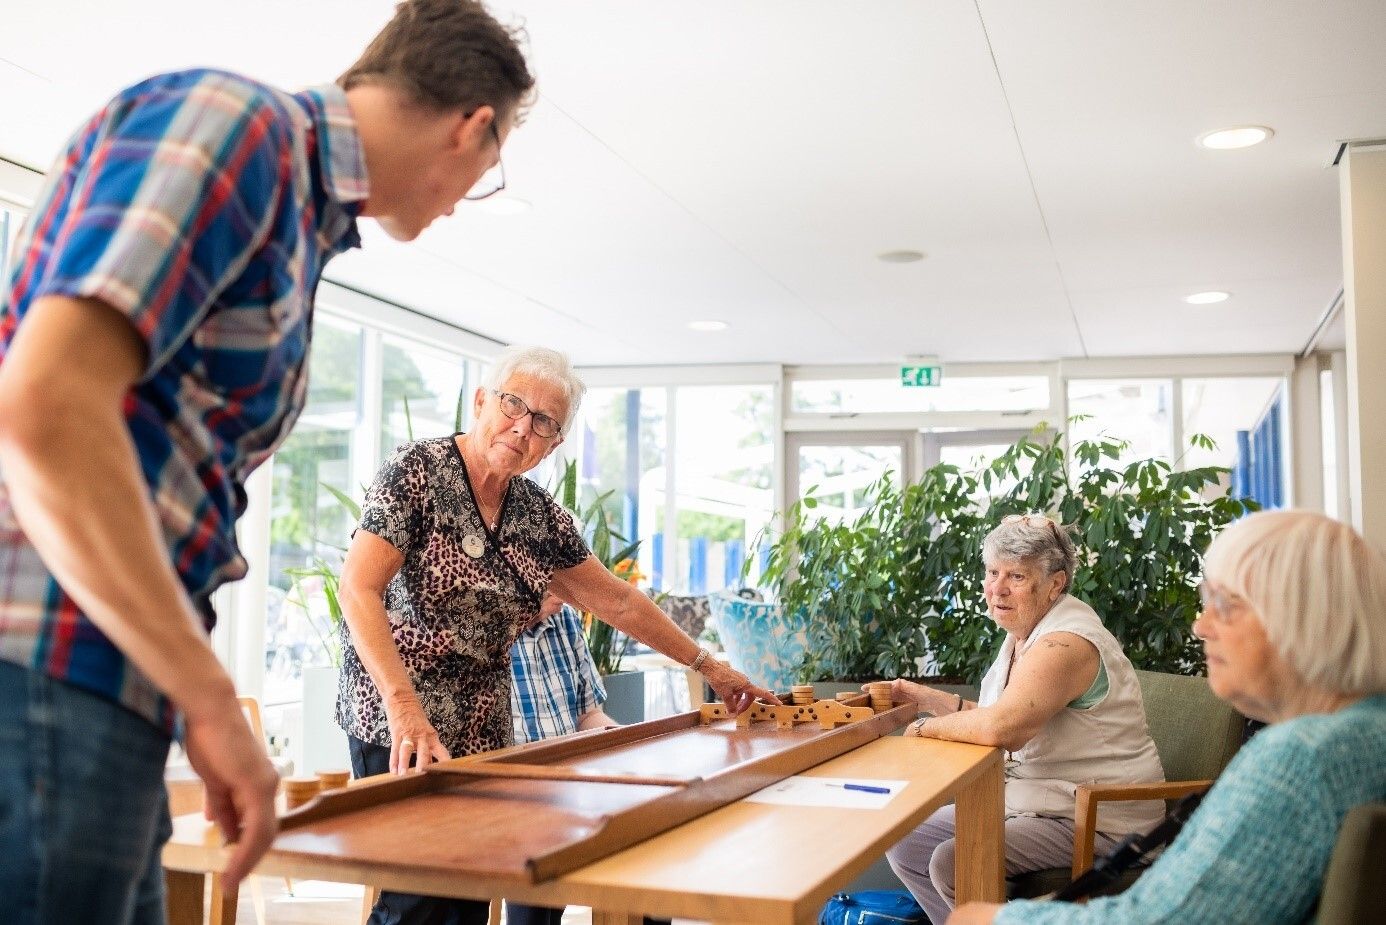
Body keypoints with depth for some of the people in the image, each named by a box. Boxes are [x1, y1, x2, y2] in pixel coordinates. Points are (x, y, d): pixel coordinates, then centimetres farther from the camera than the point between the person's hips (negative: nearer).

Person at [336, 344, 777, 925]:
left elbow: (618, 602, 17)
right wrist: (405, 705, -30)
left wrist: (708, 667, 18)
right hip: (400, 732, -6)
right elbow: (358, 588, -19)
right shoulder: (418, 472, -10)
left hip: (483, 735, 6)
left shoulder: (539, 516, 8)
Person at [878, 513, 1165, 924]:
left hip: (1096, 823, -10)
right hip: (1030, 802, 10)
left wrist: (926, 728, -18)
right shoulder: (1023, 635, 9)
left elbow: (1002, 728, -35)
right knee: (904, 842, 6)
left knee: (953, 862, -26)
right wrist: (928, 699, 7)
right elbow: (1003, 722, 15)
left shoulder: (1065, 642, -23)